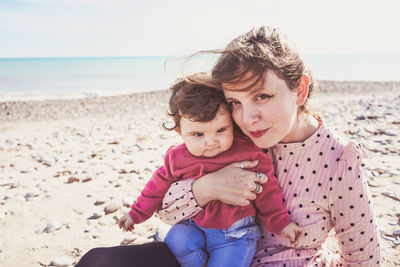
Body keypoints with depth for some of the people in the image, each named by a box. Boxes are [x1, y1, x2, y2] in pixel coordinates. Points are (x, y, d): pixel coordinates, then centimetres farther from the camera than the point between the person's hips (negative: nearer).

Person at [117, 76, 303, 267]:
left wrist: (280, 223, 1)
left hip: (236, 233, -2)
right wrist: (137, 213, 13)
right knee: (177, 242, -24)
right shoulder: (177, 159, -7)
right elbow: (159, 186, 9)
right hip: (194, 226, 3)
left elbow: (266, 191, -3)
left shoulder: (249, 153, -14)